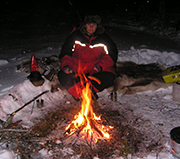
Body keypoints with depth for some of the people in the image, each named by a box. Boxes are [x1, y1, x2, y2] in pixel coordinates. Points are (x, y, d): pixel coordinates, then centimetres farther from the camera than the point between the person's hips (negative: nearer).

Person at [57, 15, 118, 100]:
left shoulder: (104, 38, -1)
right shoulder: (75, 35, 0)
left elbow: (112, 55, 2)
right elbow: (65, 53, 3)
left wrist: (100, 65, -14)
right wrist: (66, 65, -16)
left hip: (95, 68, 0)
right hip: (76, 66, 1)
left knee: (110, 76, -29)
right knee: (62, 75, -27)